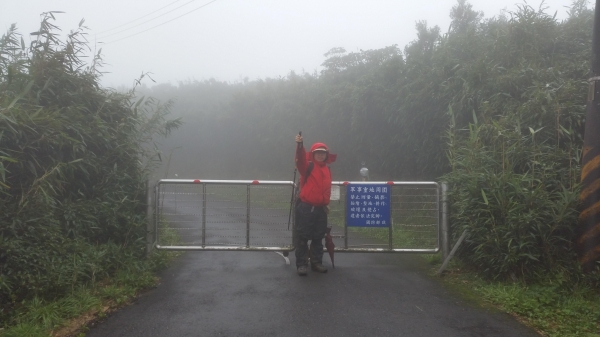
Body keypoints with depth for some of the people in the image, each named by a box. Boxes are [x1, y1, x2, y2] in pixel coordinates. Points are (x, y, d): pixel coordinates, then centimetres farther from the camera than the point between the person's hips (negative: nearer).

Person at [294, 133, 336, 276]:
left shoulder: (327, 170, 12)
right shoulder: (308, 166, -5)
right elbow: (300, 159, -26)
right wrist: (299, 144, -42)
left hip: (320, 209, 6)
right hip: (305, 207, -6)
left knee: (318, 238, 13)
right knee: (303, 237, 0)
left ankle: (317, 262, 23)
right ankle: (301, 264, 7)